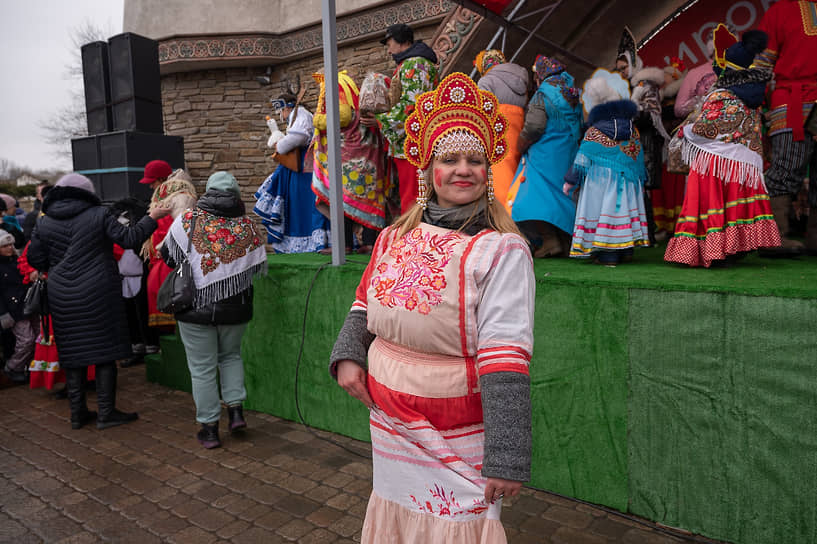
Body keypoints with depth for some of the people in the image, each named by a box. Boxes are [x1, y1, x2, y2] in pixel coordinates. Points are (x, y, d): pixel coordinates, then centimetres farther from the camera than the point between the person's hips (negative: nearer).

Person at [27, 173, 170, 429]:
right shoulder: (99, 215, -6)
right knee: (105, 351, 3)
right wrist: (152, 217, 0)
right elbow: (129, 239, -9)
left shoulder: (44, 223, 6)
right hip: (98, 295, -4)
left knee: (73, 353, 11)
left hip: (62, 297, 4)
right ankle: (106, 412, 6)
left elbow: (35, 259, 7)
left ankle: (77, 412, 18)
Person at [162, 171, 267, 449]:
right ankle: (236, 409, 15)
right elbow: (259, 267, 4)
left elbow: (168, 256, 4)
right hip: (235, 308, 2)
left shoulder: (188, 220, -7)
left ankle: (209, 428, 15)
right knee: (231, 355, 25)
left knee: (202, 368, 8)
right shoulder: (247, 226, -3)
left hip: (195, 308, -2)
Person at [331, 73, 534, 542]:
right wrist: (348, 355, -2)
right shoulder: (396, 238, 2)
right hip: (389, 426, 6)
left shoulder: (501, 249, -17)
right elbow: (366, 308, 15)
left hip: (456, 442, -5)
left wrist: (506, 459, -22)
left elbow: (505, 359, -21)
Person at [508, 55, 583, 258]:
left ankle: (550, 241, -17)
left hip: (545, 153, -8)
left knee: (540, 192, -8)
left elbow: (534, 127, -17)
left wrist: (521, 145, -2)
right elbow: (581, 126, 14)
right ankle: (565, 239, 15)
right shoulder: (573, 95, 13)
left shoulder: (542, 95, -10)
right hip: (569, 154, 8)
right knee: (563, 192, 12)